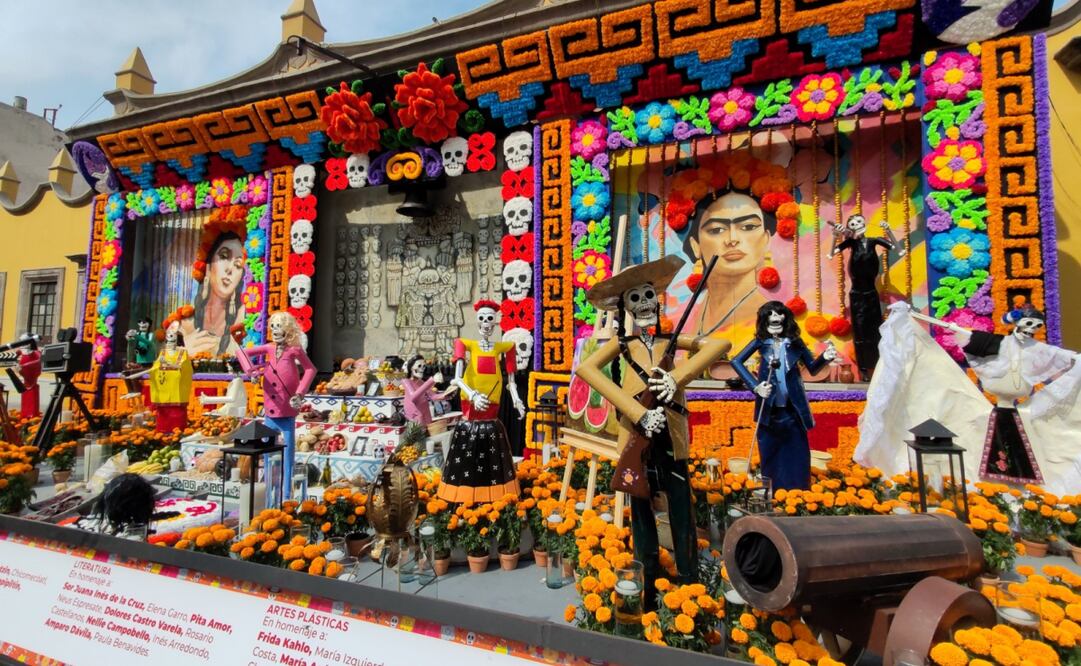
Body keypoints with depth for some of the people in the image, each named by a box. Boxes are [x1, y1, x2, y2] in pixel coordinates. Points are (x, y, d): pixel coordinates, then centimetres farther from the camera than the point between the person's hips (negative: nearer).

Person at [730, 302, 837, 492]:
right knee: (770, 455, 10)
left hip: (792, 410, 1)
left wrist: (825, 357, -15)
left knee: (797, 456, 7)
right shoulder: (761, 342, -6)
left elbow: (812, 368, 5)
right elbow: (736, 361, -11)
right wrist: (755, 386, -19)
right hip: (769, 409, 0)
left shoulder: (794, 342, -2)